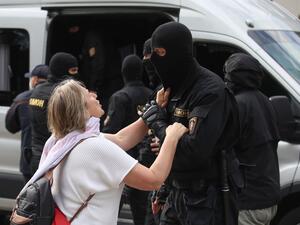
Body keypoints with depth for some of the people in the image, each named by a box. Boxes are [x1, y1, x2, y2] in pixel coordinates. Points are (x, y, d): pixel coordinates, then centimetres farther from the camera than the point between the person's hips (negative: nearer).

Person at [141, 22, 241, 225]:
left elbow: (194, 150, -26)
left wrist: (156, 122, -15)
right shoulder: (174, 88, 9)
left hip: (207, 200, -8)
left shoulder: (211, 90, -17)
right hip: (177, 193, 8)